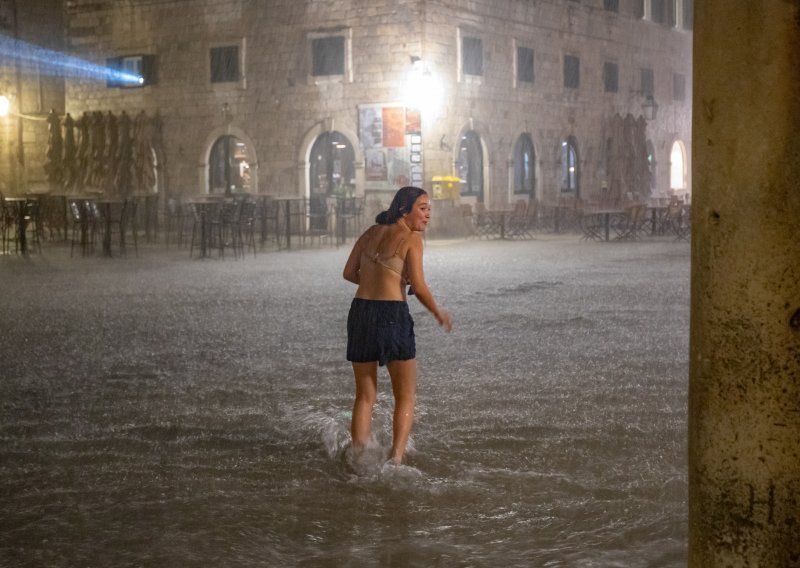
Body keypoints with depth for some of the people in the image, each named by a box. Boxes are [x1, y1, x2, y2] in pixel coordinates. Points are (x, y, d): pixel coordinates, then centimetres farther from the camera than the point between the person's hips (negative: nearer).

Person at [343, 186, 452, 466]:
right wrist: (439, 314, 5)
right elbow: (419, 288, -10)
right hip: (392, 315, -5)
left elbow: (349, 273, 15)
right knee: (406, 397, 6)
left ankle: (357, 456, 11)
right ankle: (395, 458, -7)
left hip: (360, 313, 6)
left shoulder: (372, 232, 14)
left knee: (365, 396, 16)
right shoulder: (411, 238, -4)